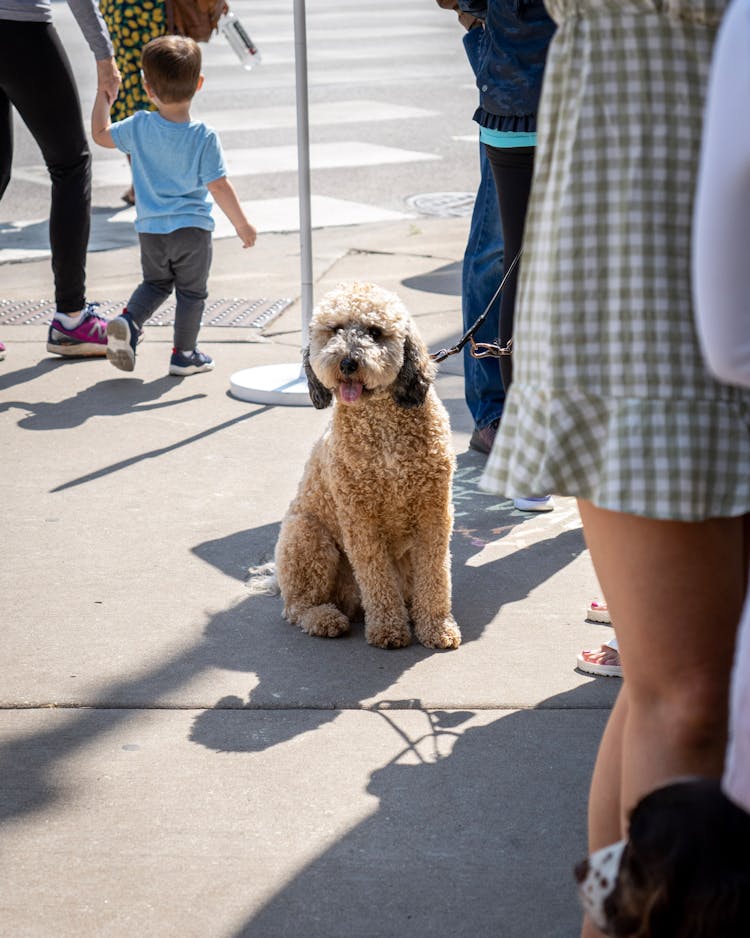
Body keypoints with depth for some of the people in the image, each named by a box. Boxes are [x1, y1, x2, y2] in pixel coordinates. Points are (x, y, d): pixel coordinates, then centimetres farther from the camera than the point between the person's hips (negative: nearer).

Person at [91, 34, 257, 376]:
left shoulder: (139, 127, -7)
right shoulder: (205, 137, -15)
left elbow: (100, 133, 9)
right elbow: (218, 186, -15)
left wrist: (104, 93, 21)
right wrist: (242, 225, -7)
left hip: (150, 229, 3)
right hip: (192, 230, -3)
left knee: (155, 283, 23)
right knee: (191, 292, 12)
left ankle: (129, 320, -1)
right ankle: (184, 354, 16)